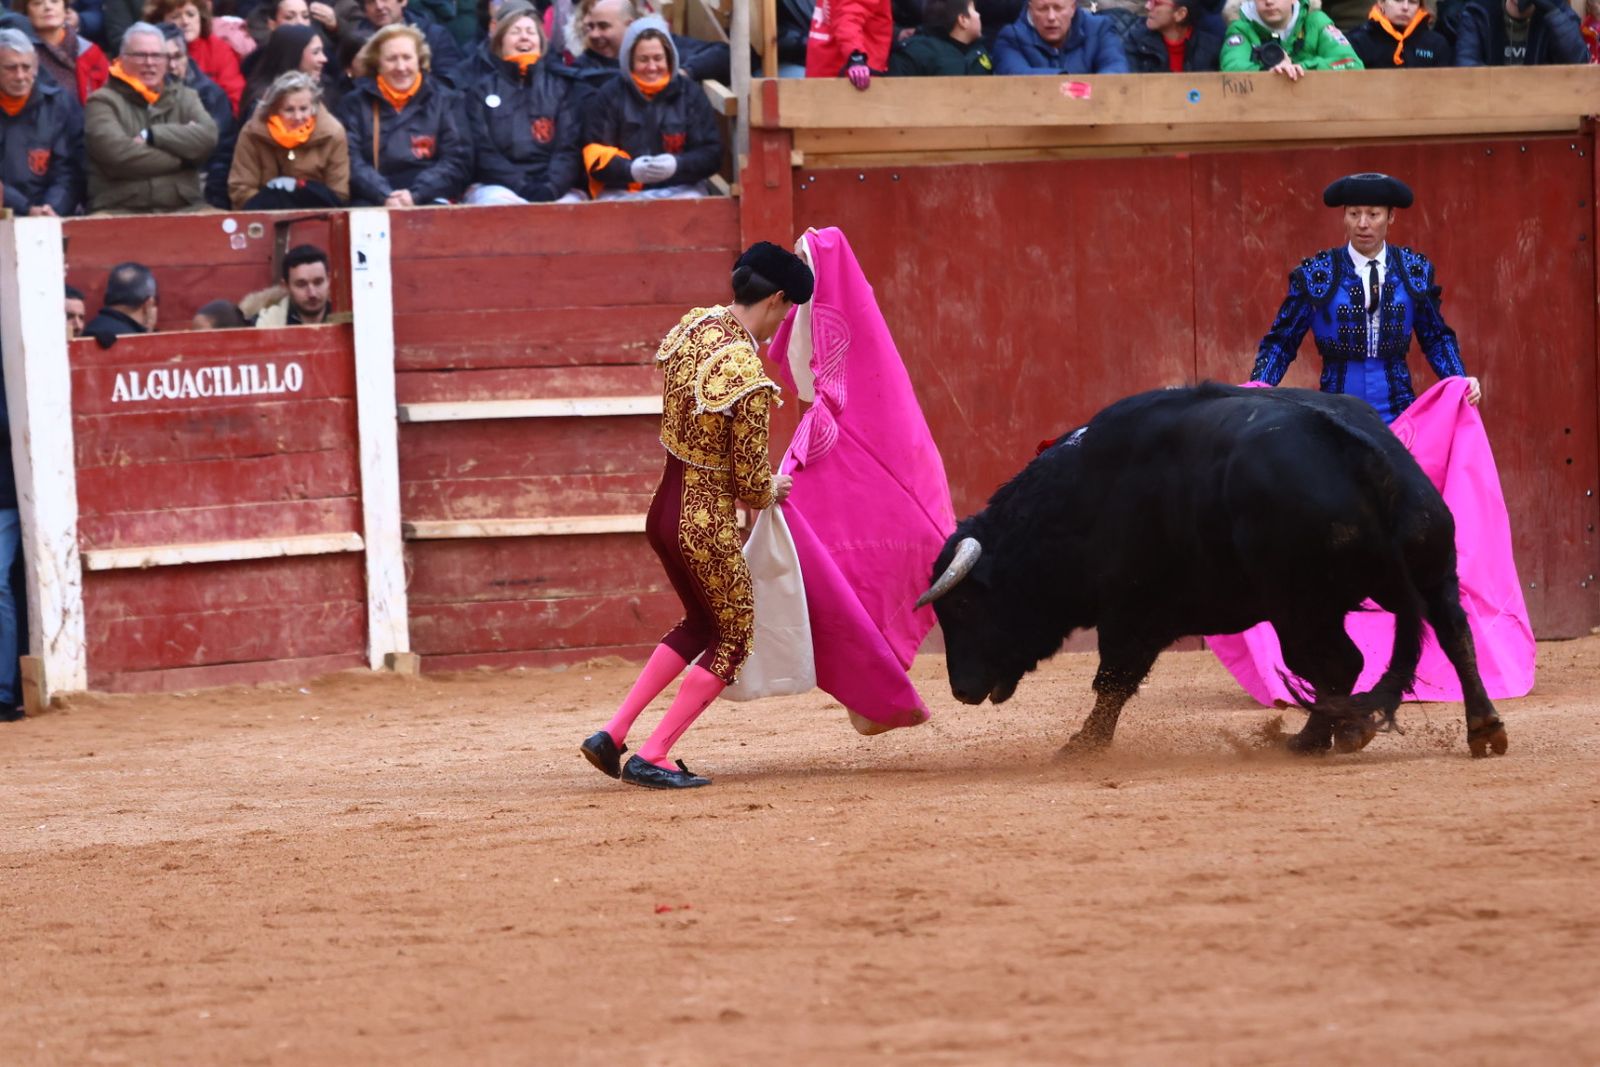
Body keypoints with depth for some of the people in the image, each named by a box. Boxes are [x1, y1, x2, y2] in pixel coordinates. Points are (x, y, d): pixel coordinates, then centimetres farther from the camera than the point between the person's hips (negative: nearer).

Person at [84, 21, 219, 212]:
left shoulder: (185, 97, 17)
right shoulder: (104, 102, 5)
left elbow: (208, 136, -3)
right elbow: (118, 154, -12)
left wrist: (150, 136, -9)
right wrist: (183, 157, -3)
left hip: (183, 209, 3)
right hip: (120, 210, -3)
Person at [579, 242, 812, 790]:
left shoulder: (693, 328, 0)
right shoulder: (749, 379, -24)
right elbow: (750, 484, -17)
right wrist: (772, 491, 7)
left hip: (663, 511, 8)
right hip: (708, 524, -8)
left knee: (701, 623, 26)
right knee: (733, 637, 11)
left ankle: (611, 734, 19)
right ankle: (650, 758, 8)